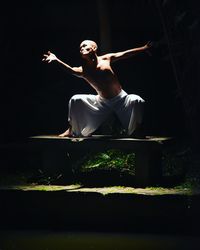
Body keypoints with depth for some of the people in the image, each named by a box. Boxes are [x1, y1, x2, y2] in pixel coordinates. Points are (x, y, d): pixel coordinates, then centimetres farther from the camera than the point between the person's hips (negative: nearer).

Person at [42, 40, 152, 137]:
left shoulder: (106, 59, -10)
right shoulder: (83, 71, -13)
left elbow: (125, 54, -10)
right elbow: (71, 70, -34)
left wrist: (144, 48, -13)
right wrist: (56, 60, -50)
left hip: (121, 99, -1)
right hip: (102, 102, 1)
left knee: (136, 100, -30)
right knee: (75, 100, -12)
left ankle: (136, 131, -7)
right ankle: (71, 130, 2)